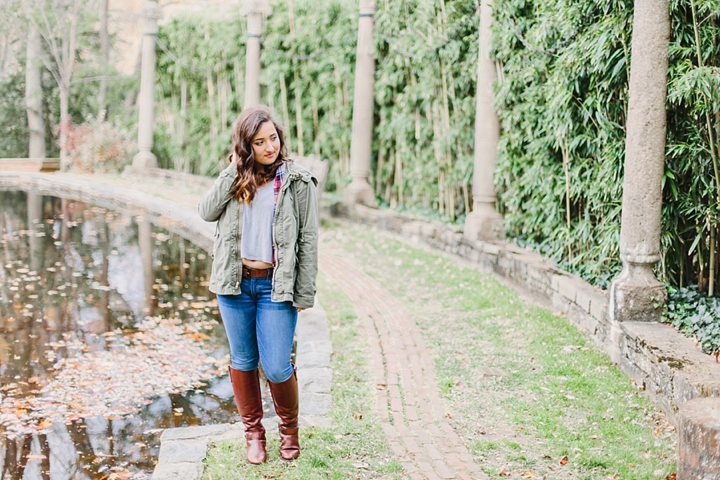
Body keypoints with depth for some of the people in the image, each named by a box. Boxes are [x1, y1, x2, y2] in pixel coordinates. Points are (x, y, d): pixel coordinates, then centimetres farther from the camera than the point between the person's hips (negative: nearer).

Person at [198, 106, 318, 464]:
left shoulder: (298, 182, -3)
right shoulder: (234, 178, 7)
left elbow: (308, 241, -3)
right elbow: (206, 212, -7)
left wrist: (305, 293, -6)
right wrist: (233, 171, -11)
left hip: (275, 286, -3)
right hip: (235, 283, 3)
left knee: (276, 367, -3)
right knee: (243, 361, 12)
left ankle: (289, 428, 24)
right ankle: (253, 432, 29)